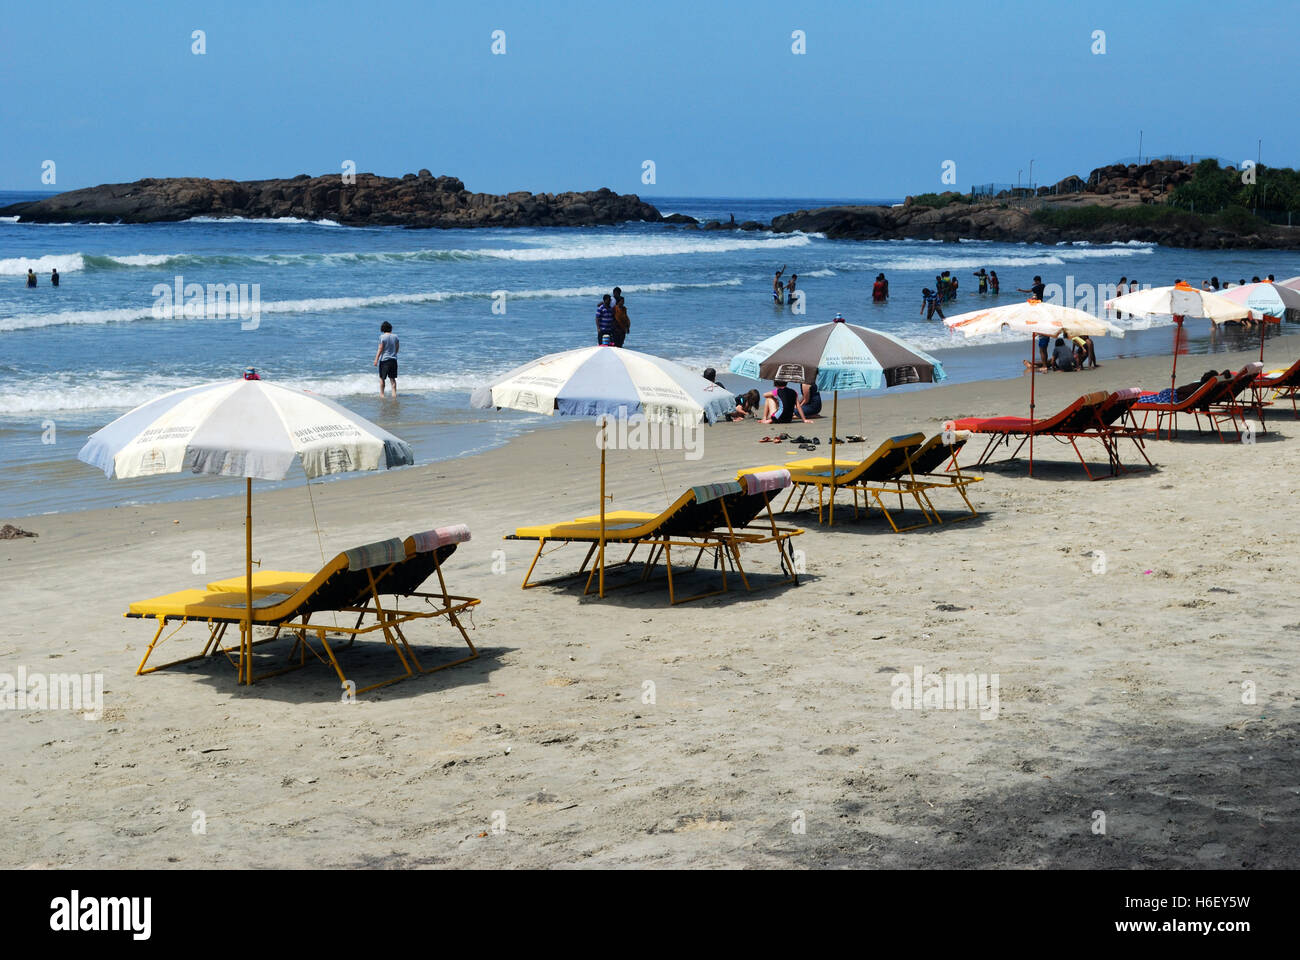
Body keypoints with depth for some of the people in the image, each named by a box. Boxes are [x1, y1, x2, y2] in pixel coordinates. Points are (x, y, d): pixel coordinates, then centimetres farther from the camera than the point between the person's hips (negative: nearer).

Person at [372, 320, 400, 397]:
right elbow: (397, 348, 12)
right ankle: (394, 393, 3)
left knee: (382, 378, 8)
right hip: (393, 359, 4)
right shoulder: (395, 336, 3)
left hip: (384, 359, -4)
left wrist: (376, 360, -13)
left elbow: (380, 349, -15)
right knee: (392, 378, 9)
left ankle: (382, 393, 12)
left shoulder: (382, 337, -12)